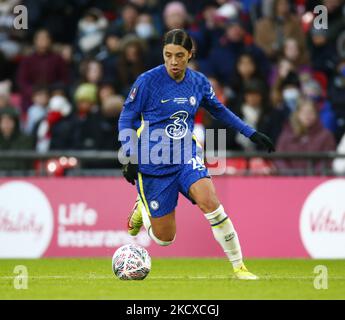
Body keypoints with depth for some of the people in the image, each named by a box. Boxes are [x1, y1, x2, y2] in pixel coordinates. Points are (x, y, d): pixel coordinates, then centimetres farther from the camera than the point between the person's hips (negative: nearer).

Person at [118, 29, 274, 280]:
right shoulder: (148, 81, -12)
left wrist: (251, 133, 16)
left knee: (209, 201, -28)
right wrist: (131, 157, -14)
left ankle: (239, 266, -18)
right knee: (165, 238, 0)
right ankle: (141, 210, 36)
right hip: (153, 163, -2)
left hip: (187, 156, 2)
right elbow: (126, 119, -4)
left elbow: (218, 109, 18)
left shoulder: (199, 82, 0)